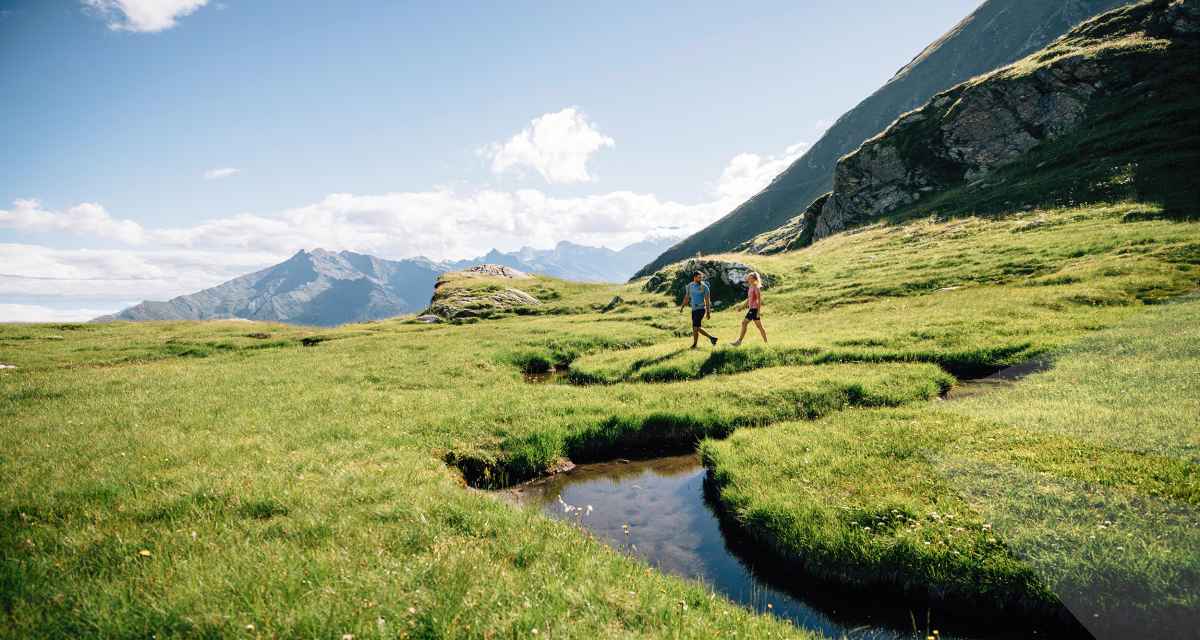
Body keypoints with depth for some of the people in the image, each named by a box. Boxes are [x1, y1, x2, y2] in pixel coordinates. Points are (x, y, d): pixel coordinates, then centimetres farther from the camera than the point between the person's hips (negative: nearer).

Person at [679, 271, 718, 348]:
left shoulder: (704, 287, -9)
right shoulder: (689, 286, 6)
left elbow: (707, 300, -8)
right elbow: (686, 297, 16)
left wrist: (708, 312, -11)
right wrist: (682, 307, 10)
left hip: (701, 309, -6)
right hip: (694, 309, 6)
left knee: (695, 327, -11)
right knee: (697, 328, 8)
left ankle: (694, 344, 0)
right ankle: (711, 338, 19)